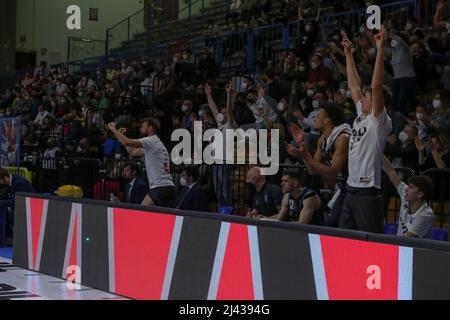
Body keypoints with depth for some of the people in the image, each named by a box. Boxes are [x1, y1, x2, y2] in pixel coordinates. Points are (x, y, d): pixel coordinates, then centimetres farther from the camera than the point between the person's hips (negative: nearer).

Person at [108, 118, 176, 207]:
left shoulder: (152, 141, -6)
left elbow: (127, 142, -14)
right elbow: (133, 152, 32)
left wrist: (113, 129, 1)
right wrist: (122, 134, 30)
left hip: (160, 188, -10)